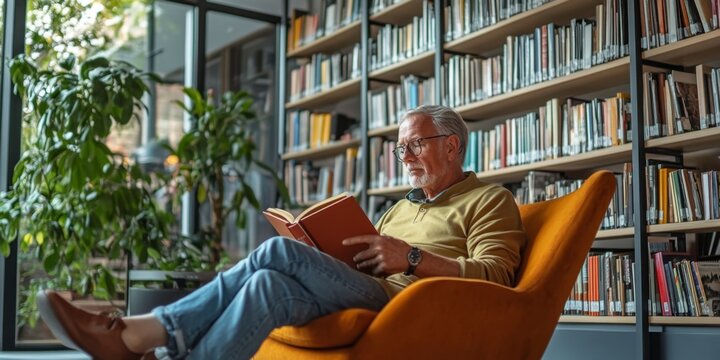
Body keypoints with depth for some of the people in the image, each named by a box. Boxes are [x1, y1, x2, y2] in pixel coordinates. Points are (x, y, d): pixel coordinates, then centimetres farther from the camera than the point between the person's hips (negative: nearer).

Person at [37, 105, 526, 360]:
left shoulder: (490, 201, 10)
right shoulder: (402, 207, 33)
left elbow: (495, 276, -7)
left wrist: (413, 258, -16)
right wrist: (323, 251, 5)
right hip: (366, 302, 7)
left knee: (280, 253, -25)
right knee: (271, 285, -24)